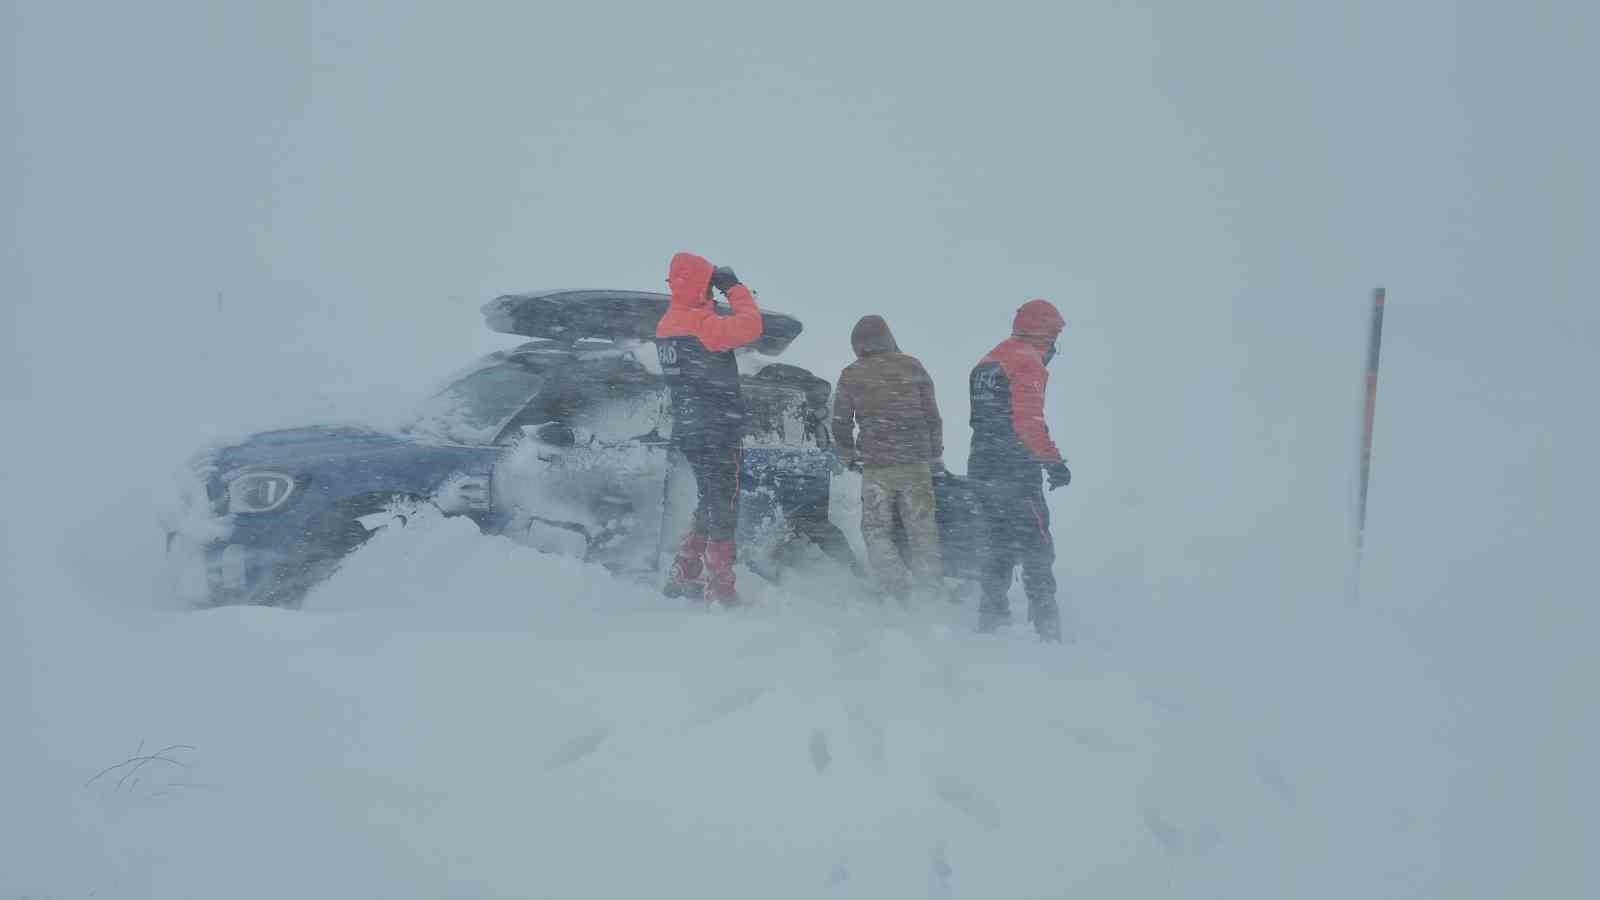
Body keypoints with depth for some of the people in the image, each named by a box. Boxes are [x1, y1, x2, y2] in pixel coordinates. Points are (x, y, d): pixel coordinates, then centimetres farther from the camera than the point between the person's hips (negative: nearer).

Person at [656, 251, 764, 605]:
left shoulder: (667, 324, 10)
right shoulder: (700, 323, -18)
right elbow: (750, 326, -21)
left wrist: (721, 299, 14)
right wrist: (736, 289, -7)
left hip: (689, 429, 9)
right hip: (718, 430, -9)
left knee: (710, 505, 20)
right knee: (723, 508, -1)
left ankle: (683, 576, 22)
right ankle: (720, 589, 4)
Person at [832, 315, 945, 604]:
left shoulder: (851, 375, 1)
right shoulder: (912, 367, 4)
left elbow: (841, 424, 6)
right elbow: (933, 417, 6)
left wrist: (848, 458, 22)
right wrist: (936, 457, 17)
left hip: (876, 465, -2)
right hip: (917, 462, 2)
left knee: (877, 529, 10)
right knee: (921, 529, 11)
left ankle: (897, 594, 3)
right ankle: (930, 591, 13)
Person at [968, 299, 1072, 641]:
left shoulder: (986, 363, 17)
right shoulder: (1028, 362, -11)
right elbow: (1028, 420, -22)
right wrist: (1053, 459, -18)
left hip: (983, 468, 9)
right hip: (1016, 472, -8)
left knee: (999, 543, 18)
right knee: (1037, 548, -4)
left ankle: (991, 616, 22)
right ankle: (1047, 626, -5)